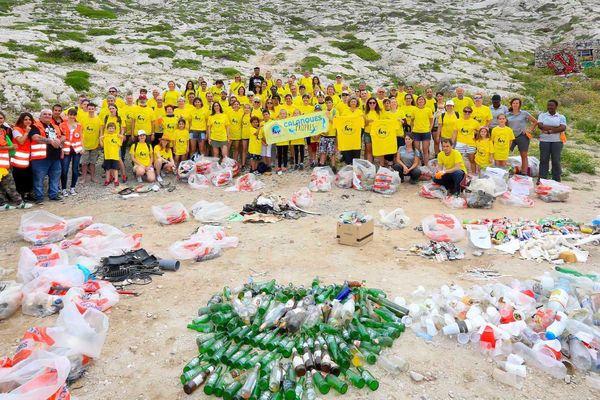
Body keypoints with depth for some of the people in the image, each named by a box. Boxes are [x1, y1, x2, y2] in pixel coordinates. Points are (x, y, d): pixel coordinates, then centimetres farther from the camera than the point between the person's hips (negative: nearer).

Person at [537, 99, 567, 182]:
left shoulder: (561, 117, 8)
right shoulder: (542, 115, 9)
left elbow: (563, 128, -7)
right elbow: (540, 125, -9)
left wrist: (550, 131, -16)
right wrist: (555, 128, -12)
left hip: (557, 141, 0)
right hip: (544, 140, 0)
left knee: (556, 161, 0)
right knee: (544, 160, 1)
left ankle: (556, 180, 6)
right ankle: (542, 179, 5)